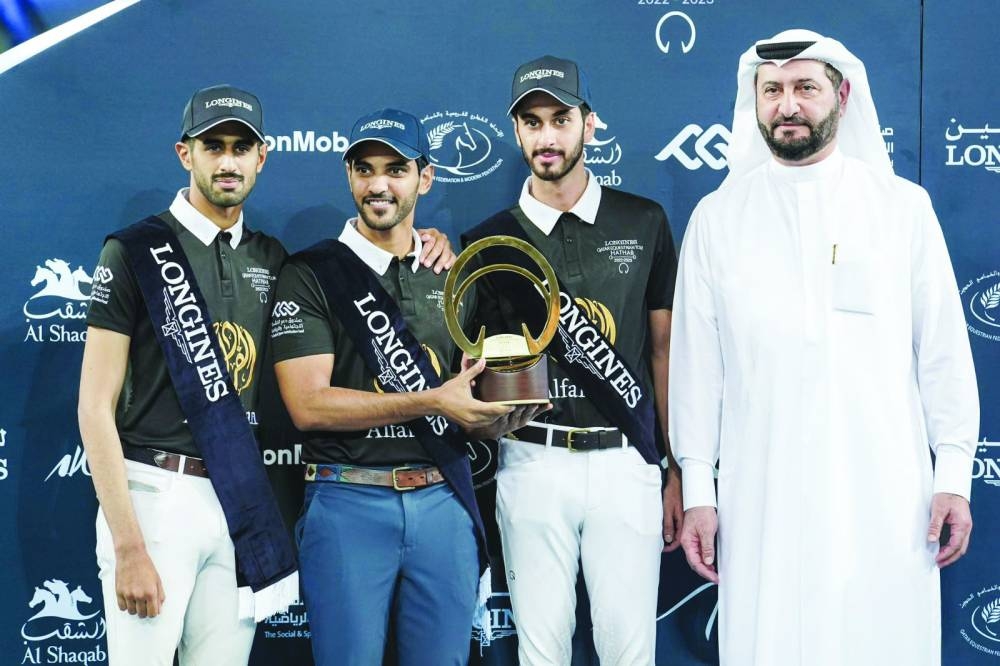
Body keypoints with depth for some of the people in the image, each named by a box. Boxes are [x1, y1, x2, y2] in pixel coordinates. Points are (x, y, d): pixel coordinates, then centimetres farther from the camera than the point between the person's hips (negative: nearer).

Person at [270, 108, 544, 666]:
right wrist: (433, 401, -17)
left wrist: (496, 417, -5)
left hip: (443, 499, 4)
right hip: (350, 500, -4)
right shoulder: (310, 274, -2)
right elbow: (308, 405, -12)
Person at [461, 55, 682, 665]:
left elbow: (665, 349, 8)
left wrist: (679, 470, 4)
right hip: (533, 461, 1)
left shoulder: (644, 223, 5)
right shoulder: (491, 241, 7)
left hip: (626, 460, -1)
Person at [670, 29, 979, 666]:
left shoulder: (903, 206, 4)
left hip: (885, 492, 0)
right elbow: (696, 358, 5)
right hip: (763, 495, 0)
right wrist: (698, 489, 3)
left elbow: (943, 348, 4)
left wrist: (954, 474, 0)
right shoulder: (717, 217, 5)